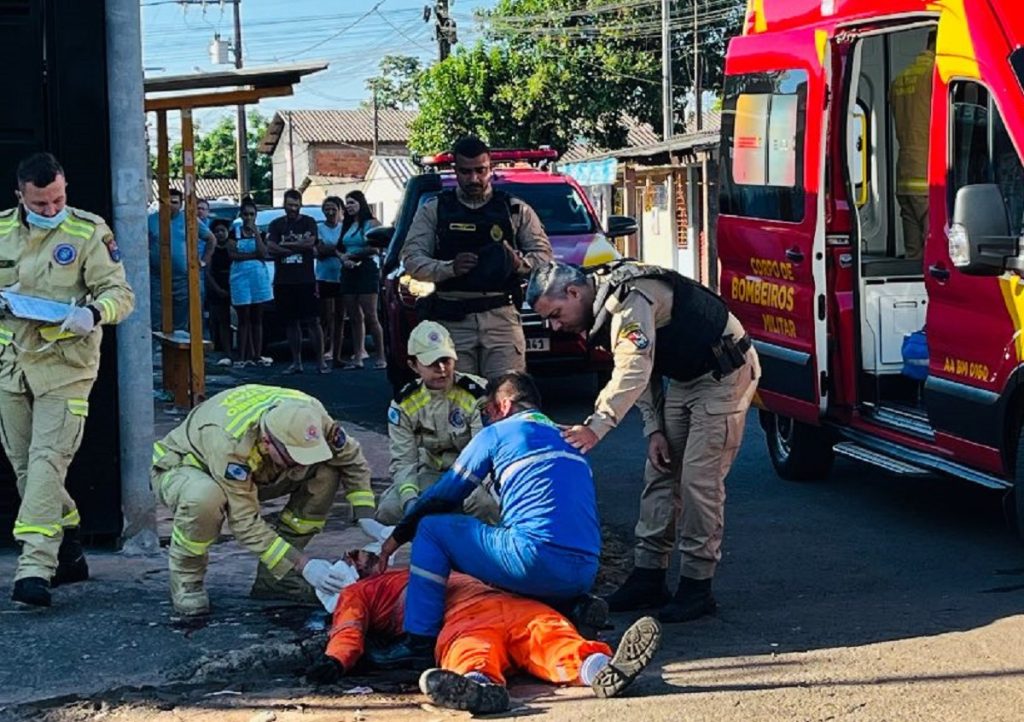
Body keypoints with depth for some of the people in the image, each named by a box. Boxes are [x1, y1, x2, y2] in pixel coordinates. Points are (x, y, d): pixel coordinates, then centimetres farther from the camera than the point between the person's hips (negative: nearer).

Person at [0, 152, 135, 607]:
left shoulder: (88, 232, -6)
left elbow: (120, 293, -7)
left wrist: (92, 313, -28)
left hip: (65, 367, -5)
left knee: (47, 462, -14)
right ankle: (67, 554, 23)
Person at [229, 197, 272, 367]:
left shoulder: (261, 233, 10)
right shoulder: (234, 233, 5)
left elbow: (263, 253, -7)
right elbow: (233, 254, -8)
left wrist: (255, 232, -9)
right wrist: (254, 255, -9)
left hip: (259, 276, 2)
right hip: (240, 277, -2)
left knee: (257, 319, 4)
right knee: (243, 318, -3)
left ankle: (257, 355, 7)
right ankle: (242, 357, -4)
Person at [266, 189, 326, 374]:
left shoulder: (308, 223, 6)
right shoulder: (276, 225, 10)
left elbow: (309, 242, -12)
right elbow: (271, 249, -4)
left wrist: (285, 245, -6)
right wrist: (300, 248, -8)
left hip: (306, 280, -2)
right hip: (283, 281, 3)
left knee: (313, 322, -5)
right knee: (291, 323, 6)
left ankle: (321, 361, -4)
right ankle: (296, 362, 12)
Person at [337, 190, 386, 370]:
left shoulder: (371, 223, -2)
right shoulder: (347, 226, 18)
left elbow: (374, 249, -11)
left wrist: (351, 255, -8)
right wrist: (345, 260, -6)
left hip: (366, 269, -6)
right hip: (349, 272, 6)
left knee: (370, 316, -10)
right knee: (354, 317, 4)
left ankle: (381, 357, -7)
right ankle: (357, 356, 6)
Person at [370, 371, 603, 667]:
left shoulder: (497, 433, 8)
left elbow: (443, 495, 14)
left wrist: (398, 536, 28)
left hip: (539, 561, -6)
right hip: (586, 574, 7)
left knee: (431, 528, 10)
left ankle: (420, 639, 3)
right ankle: (574, 608, 10)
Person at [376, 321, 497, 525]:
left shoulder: (478, 395, -17)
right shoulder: (403, 404, -5)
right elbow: (403, 460, -7)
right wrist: (410, 499, -28)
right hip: (432, 474, 3)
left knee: (485, 504, -37)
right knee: (388, 511, -21)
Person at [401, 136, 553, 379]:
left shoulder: (515, 210, 14)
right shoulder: (433, 211, 13)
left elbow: (543, 254, 11)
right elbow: (411, 258, 4)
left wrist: (519, 263, -12)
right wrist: (449, 268, -14)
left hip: (502, 317, 0)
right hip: (451, 320, 0)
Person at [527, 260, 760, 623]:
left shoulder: (629, 297, -27)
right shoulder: (604, 309, 5)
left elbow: (635, 371, -37)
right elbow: (645, 375, 12)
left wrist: (596, 427, -41)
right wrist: (655, 430, 2)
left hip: (724, 375, -10)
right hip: (685, 380, 10)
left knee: (700, 477, -12)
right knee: (660, 473, 7)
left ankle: (697, 586, -4)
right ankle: (648, 577, 12)